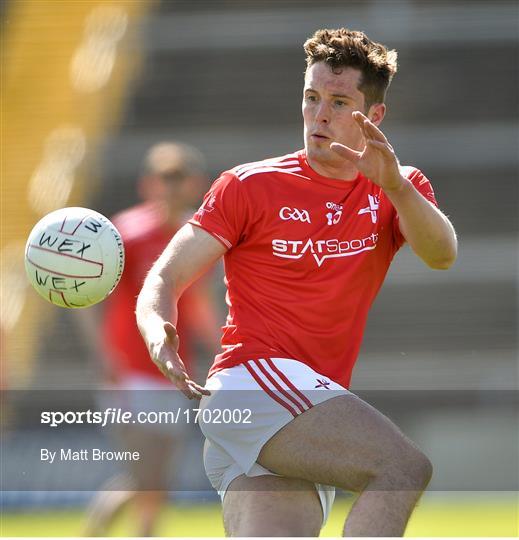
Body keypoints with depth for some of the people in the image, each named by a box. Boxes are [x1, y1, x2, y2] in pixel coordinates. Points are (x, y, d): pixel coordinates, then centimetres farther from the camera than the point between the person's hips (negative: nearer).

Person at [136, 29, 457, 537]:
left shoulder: (401, 189, 17)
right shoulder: (250, 185, 8)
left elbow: (441, 254, -5)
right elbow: (166, 277, 5)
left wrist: (395, 186, -24)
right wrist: (158, 334, -19)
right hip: (252, 381, -4)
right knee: (405, 468, -27)